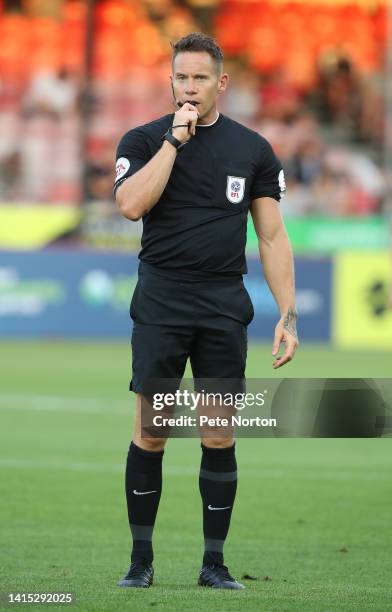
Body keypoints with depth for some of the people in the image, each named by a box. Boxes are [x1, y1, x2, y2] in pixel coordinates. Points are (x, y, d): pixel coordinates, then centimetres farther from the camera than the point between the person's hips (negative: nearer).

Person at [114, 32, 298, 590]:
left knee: (220, 438, 2)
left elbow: (272, 236, 8)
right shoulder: (145, 140, 3)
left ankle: (214, 564, 10)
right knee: (149, 435, -1)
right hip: (160, 305, -1)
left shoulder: (253, 150, 7)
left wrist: (288, 314, 1)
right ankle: (141, 560, 8)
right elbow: (132, 204, -16)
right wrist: (174, 139, -15)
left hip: (225, 308, 1)